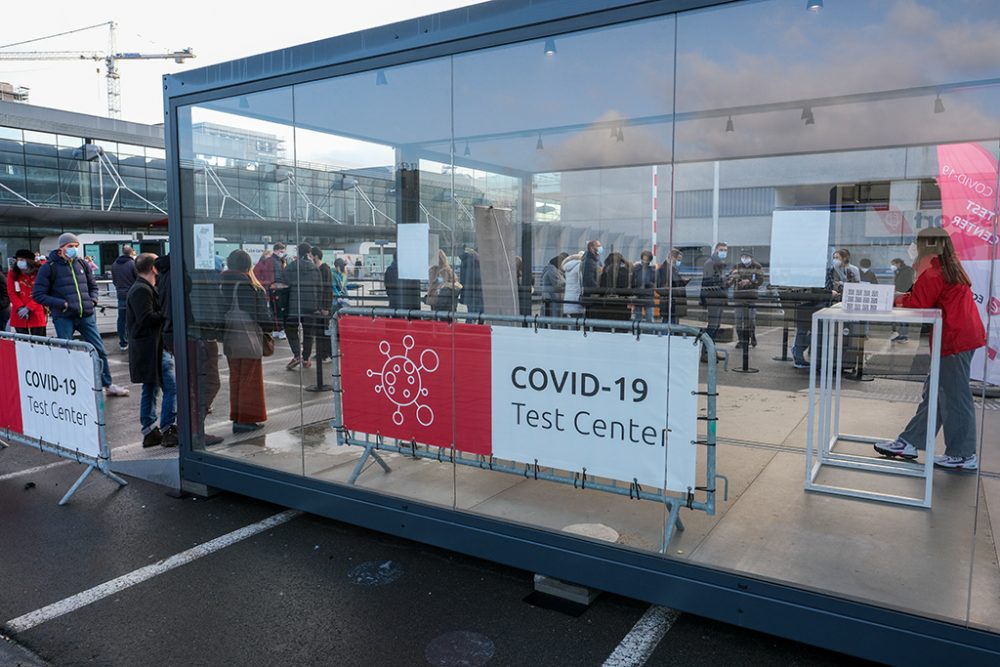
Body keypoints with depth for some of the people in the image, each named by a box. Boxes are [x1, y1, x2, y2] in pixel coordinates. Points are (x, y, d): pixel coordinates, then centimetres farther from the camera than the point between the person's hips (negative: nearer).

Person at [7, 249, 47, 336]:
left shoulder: (39, 273, -2)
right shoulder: (12, 273, 5)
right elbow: (11, 292, 0)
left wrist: (28, 308, -14)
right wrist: (20, 308, -12)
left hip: (36, 313, -2)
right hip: (19, 315, 2)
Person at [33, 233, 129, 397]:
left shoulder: (82, 264, 10)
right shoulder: (50, 267, -3)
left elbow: (93, 286, 23)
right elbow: (38, 294, -4)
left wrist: (92, 301, 4)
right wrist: (62, 304, -14)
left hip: (86, 316, 4)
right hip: (63, 318, -4)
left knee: (100, 350, 7)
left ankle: (108, 385, 18)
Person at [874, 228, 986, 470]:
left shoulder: (933, 272, -14)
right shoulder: (951, 268, 17)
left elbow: (917, 304, -15)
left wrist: (898, 299, 3)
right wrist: (906, 297, 5)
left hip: (954, 339, -10)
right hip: (963, 334, 10)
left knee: (954, 397, -1)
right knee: (934, 393, 12)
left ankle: (963, 456, 10)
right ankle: (909, 443, 18)